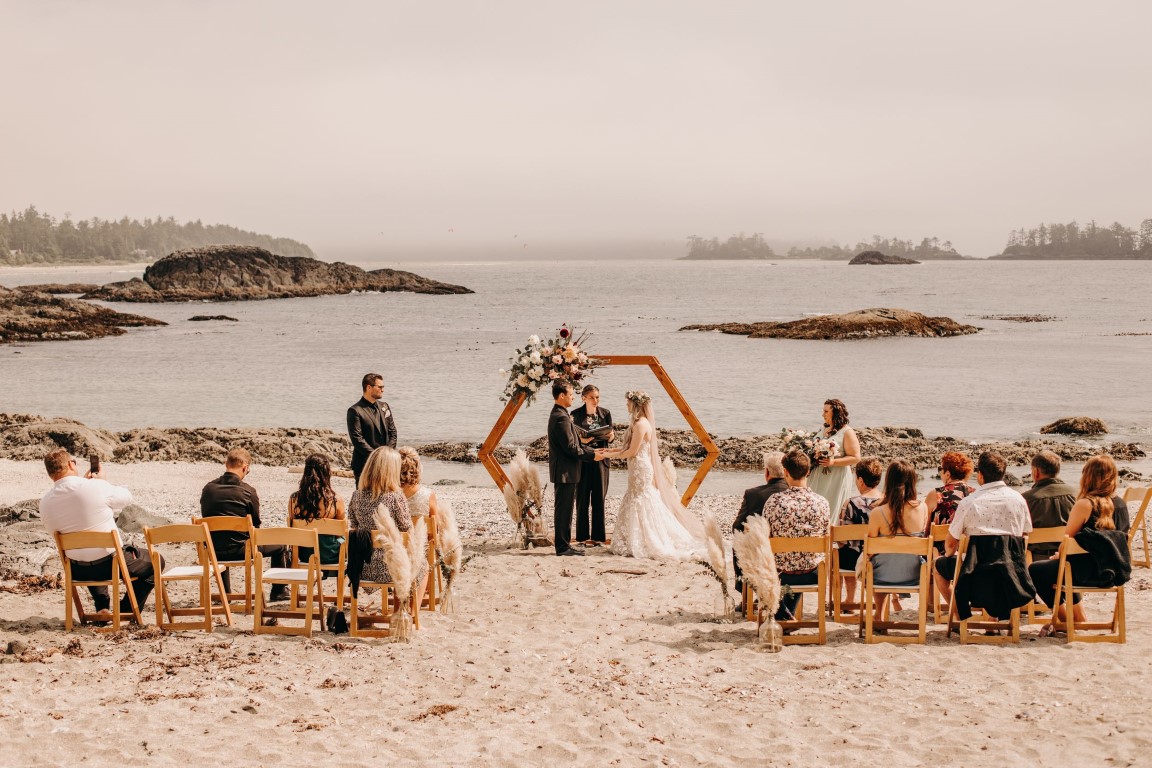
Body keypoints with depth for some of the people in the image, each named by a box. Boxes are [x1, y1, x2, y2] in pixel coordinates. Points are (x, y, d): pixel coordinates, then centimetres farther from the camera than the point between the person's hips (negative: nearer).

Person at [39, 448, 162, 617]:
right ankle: (127, 611, 15)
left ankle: (102, 608, 30)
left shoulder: (45, 502, -8)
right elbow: (127, 497, -3)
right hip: (111, 564, -5)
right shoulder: (96, 486, -21)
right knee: (156, 561, 18)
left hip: (77, 571, 5)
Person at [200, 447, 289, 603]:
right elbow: (255, 525, -4)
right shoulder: (248, 491, -12)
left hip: (214, 551, 5)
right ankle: (278, 591, 27)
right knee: (280, 546, 17)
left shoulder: (208, 489, 1)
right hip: (239, 550, -5)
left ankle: (225, 593, 47)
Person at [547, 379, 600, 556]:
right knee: (564, 509, -4)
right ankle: (563, 547, 1)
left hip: (564, 471, 11)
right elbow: (571, 448, -21)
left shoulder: (558, 415, 14)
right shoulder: (562, 418, -20)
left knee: (564, 509, 15)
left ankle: (564, 545, 21)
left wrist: (591, 450, 11)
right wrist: (592, 454, -9)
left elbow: (573, 443, 19)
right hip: (565, 472, -11)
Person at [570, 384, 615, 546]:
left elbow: (610, 435, 10)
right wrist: (581, 440, -21)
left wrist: (611, 436, -13)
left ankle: (598, 535, 11)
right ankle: (583, 536, 9)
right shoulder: (576, 414, -4)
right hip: (583, 460, -2)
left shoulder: (605, 413, 5)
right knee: (583, 498, 2)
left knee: (599, 498, 5)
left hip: (600, 459, 2)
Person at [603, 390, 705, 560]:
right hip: (640, 470, 10)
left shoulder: (640, 425, -19)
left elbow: (632, 452, -18)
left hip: (641, 470, -10)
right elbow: (631, 447, 13)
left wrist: (611, 455, -7)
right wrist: (611, 450, 11)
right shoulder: (642, 423, 11)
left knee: (642, 507, -2)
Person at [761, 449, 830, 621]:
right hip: (812, 574, 2)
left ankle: (782, 614, 36)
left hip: (781, 573, -2)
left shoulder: (773, 501, -17)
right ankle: (788, 613, 50)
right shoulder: (821, 502, -12)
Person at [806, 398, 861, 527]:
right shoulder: (823, 430, 16)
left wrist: (833, 462, -22)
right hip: (818, 477, 7)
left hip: (837, 478, -7)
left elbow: (855, 458, -11)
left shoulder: (847, 432, -6)